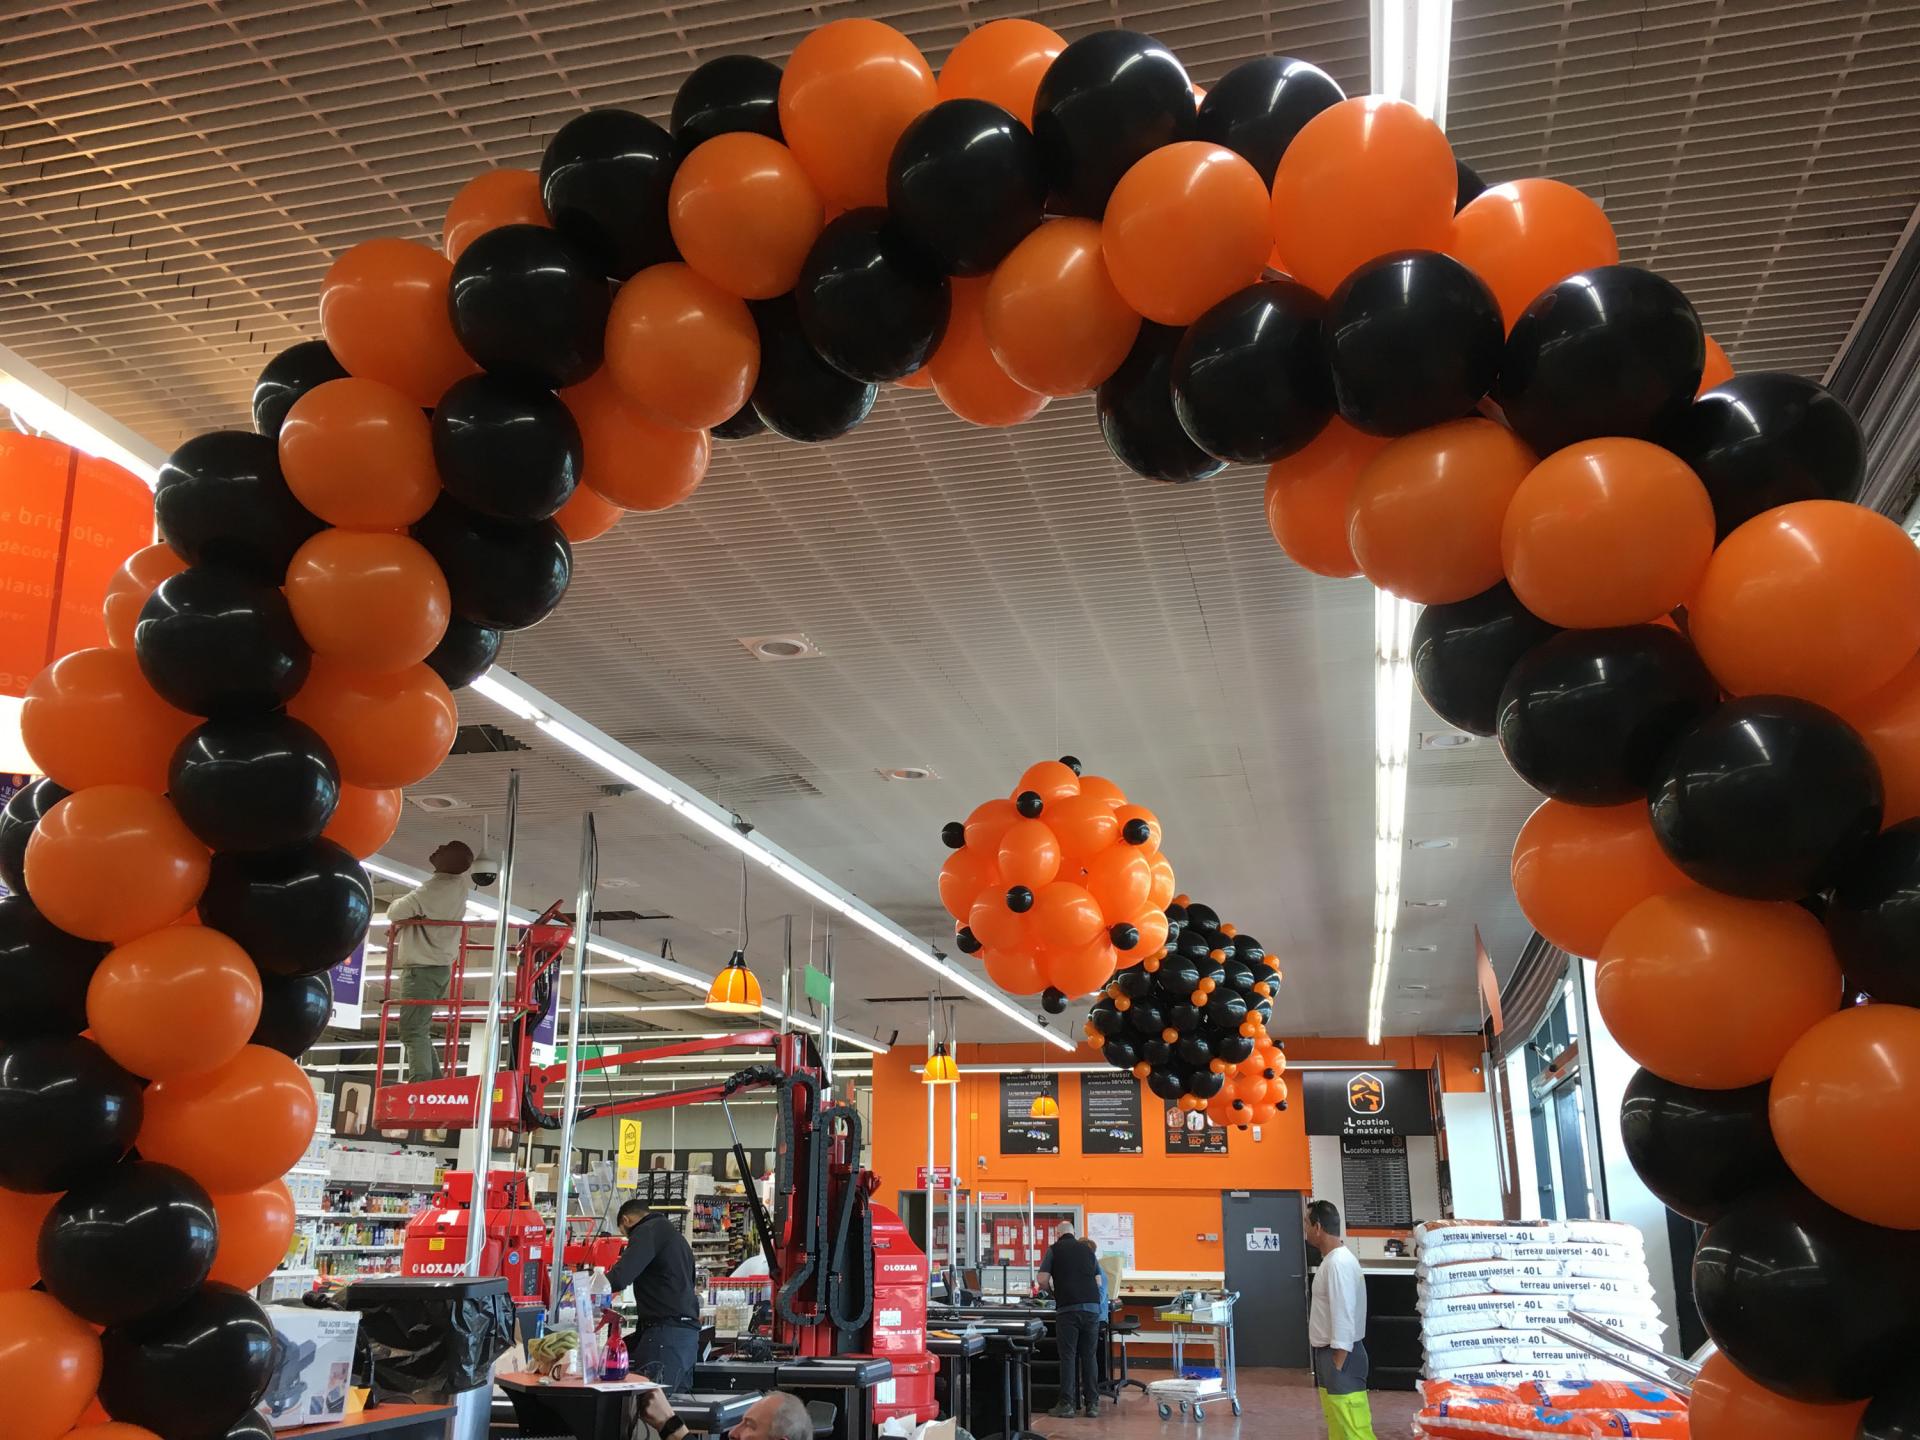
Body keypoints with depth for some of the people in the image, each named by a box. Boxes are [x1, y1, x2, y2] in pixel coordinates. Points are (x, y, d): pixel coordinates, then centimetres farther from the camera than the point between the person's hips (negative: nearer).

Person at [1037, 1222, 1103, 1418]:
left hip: (1068, 1308, -3)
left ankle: (1067, 1404, 2)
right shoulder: (1087, 1251, 17)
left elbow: (1043, 1280, 0)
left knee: (1068, 1356, 2)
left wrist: (1052, 1288, 20)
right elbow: (1098, 1281, 19)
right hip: (1092, 1306, 3)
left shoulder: (1054, 1249, 6)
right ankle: (1092, 1403, 11)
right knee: (1089, 1356, 10)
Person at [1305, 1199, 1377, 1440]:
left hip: (1339, 1356, -11)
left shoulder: (1339, 1263, -20)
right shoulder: (1332, 1259, 12)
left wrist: (1337, 1367, -21)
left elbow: (1344, 1317, -23)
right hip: (1329, 1353, 11)